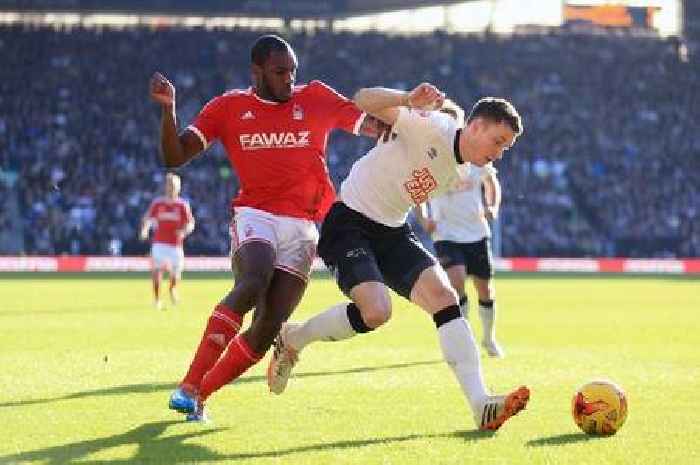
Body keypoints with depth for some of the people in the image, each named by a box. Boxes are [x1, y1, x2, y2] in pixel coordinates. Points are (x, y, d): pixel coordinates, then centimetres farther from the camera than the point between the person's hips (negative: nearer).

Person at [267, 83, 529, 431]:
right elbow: (363, 101, -30)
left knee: (444, 297, -13)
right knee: (376, 312, -25)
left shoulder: (465, 176, 6)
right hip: (348, 222, -8)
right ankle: (291, 339, 4)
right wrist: (409, 100, -47)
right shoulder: (432, 127, -19)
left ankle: (481, 405, -20)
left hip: (392, 232, 8)